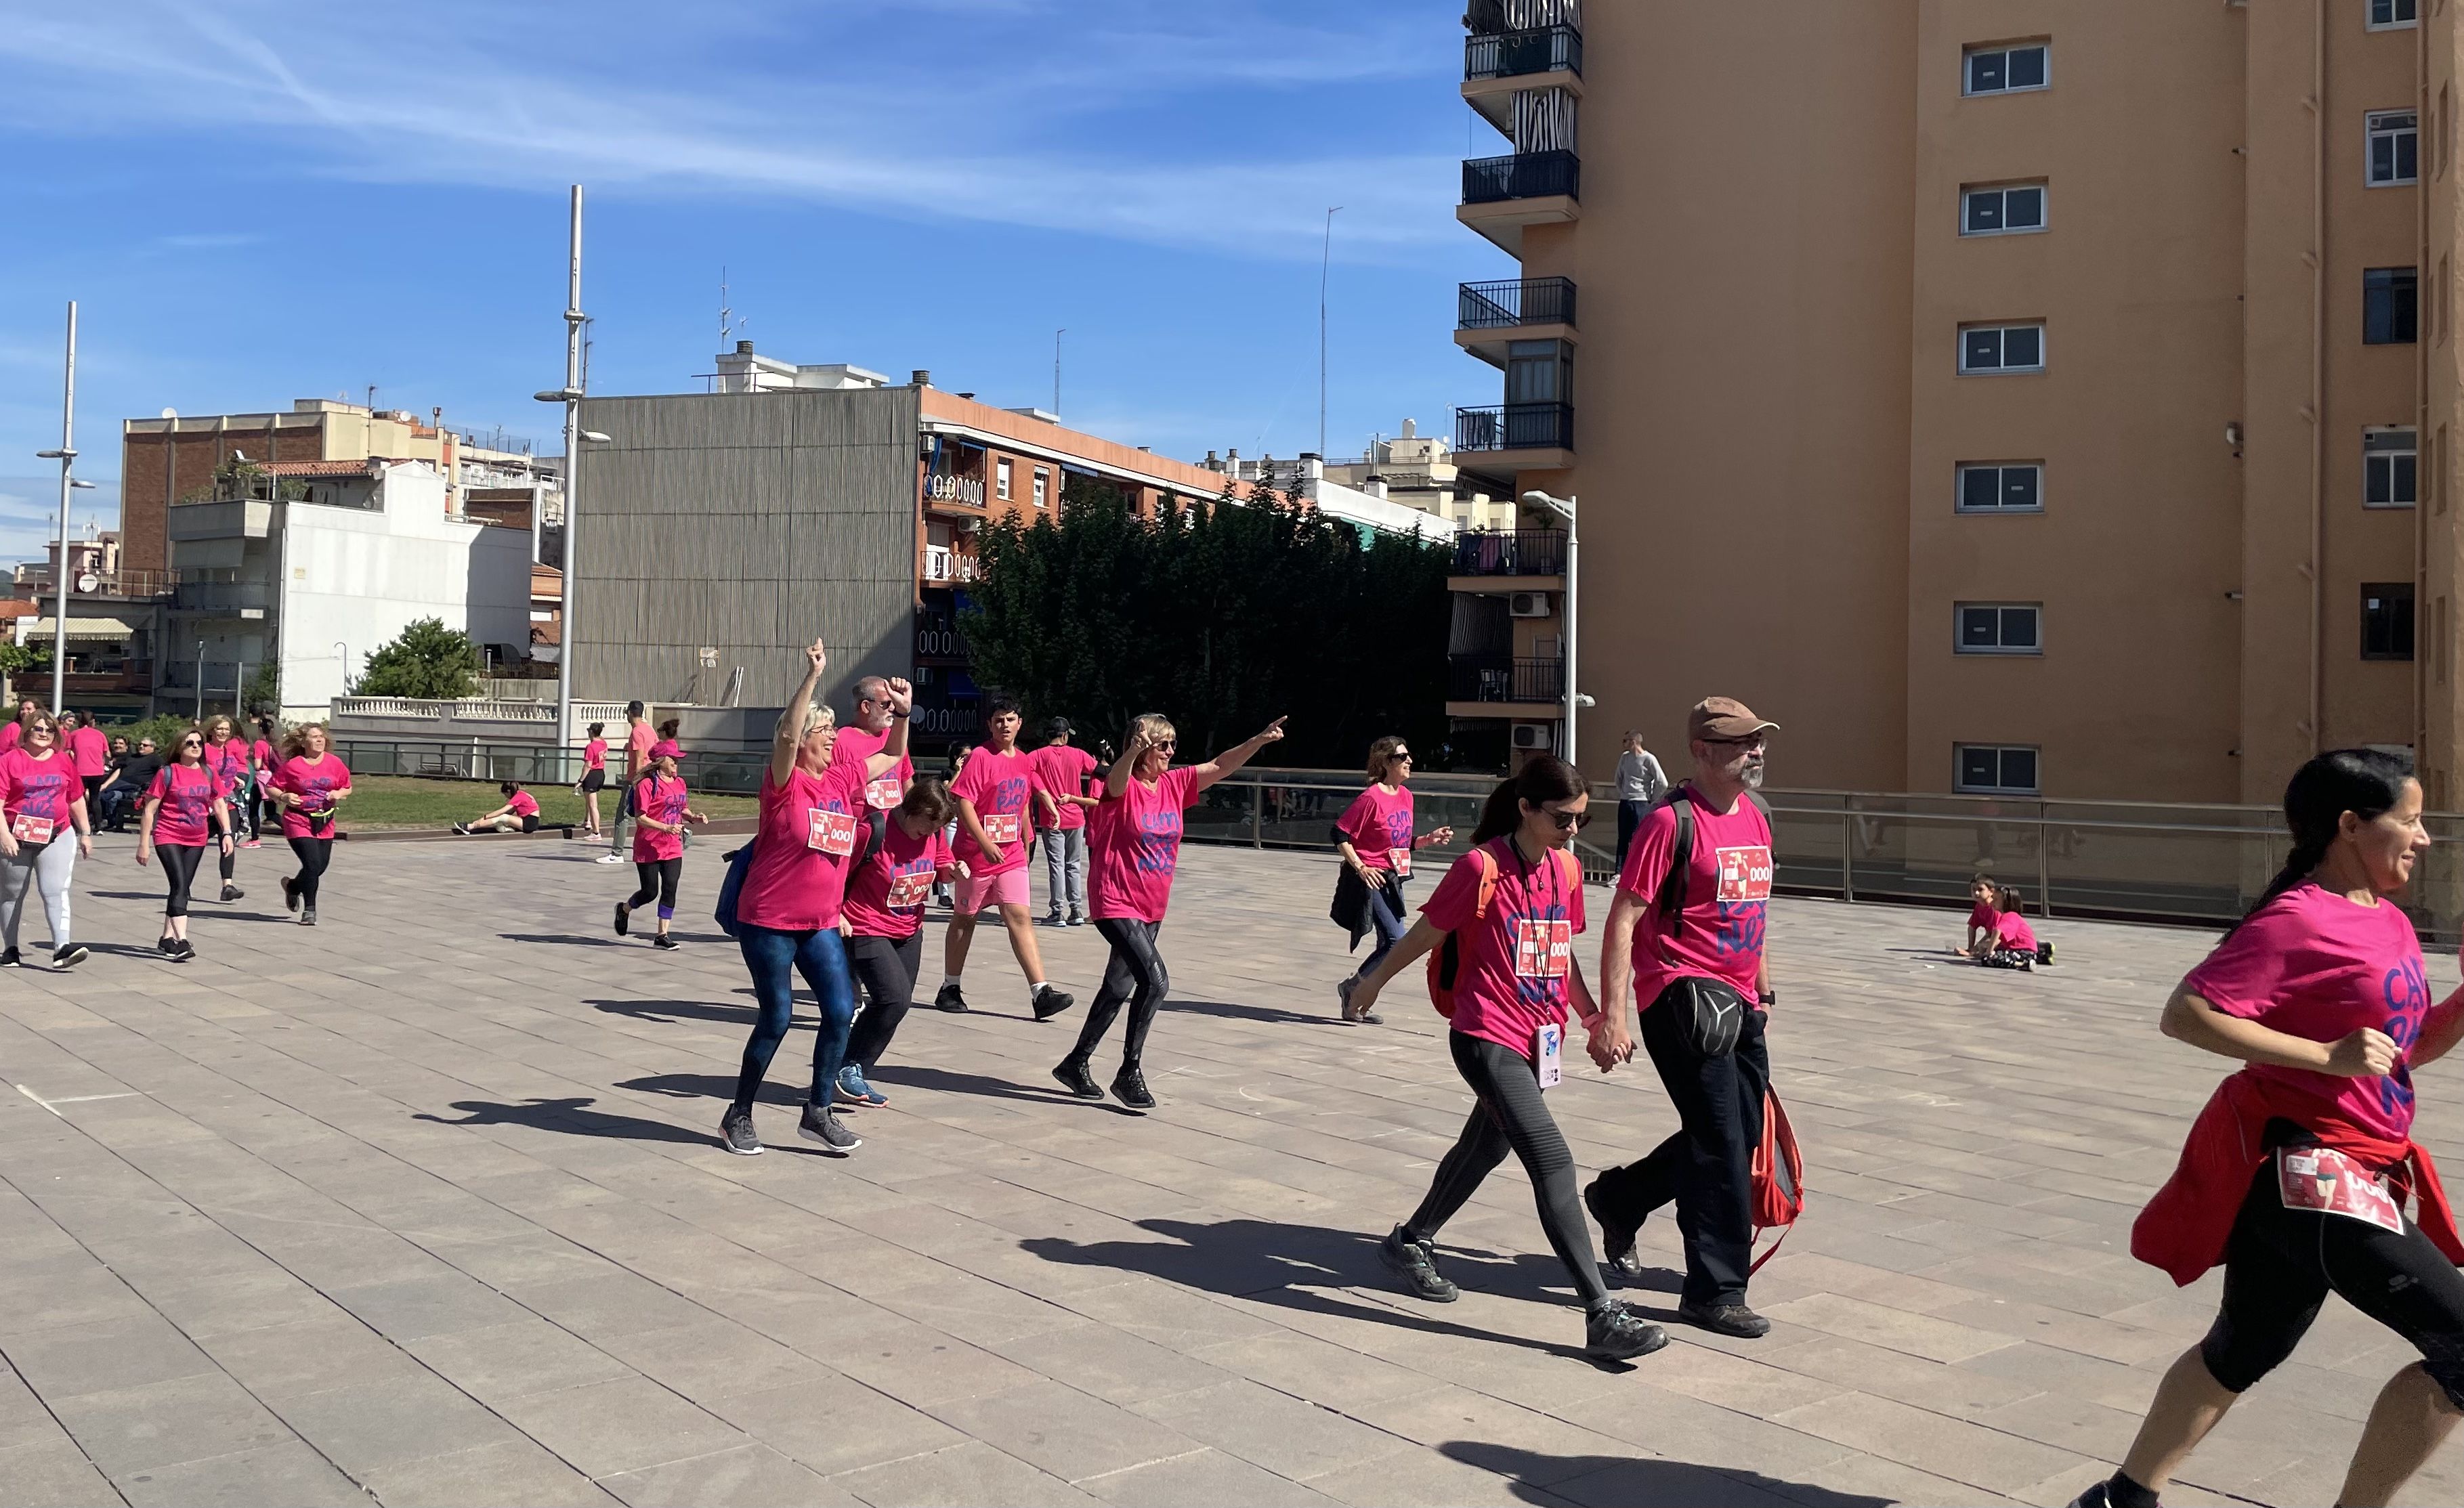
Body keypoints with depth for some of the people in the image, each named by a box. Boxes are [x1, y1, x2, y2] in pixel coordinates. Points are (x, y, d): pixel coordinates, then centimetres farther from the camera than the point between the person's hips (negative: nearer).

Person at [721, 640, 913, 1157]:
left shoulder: (843, 780, 5)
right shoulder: (785, 783, -13)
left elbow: (893, 755, 17)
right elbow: (787, 735, -32)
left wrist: (903, 712, 2)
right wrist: (814, 676, -36)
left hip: (821, 924, 6)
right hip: (768, 922, -6)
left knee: (841, 1009, -1)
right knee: (777, 1017, 0)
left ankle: (817, 1113, 13)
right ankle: (738, 1116, 18)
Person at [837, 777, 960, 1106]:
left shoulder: (934, 833, -1)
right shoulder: (877, 831, -21)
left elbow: (942, 867, 13)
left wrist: (954, 870, -10)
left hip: (909, 932, 7)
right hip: (867, 929, -7)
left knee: (898, 1002, 6)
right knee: (894, 998, -19)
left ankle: (855, 1077, 19)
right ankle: (848, 1069, -5)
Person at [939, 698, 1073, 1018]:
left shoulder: (1024, 762, 8)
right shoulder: (980, 757, -11)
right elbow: (963, 803, -18)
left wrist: (1025, 845, 22)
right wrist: (985, 843, -27)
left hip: (1011, 856, 4)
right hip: (975, 854, -4)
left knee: (1019, 917, -5)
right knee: (964, 919, 10)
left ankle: (1040, 994, -12)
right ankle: (950, 988, 24)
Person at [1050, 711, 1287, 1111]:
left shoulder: (1174, 784, 4)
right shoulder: (1122, 787, -14)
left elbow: (1220, 765, 0)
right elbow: (1116, 781, -37)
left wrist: (1260, 740, -14)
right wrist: (1133, 752, -57)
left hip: (1152, 909, 8)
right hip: (1116, 904, -8)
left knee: (1119, 988, 16)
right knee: (1155, 980, -19)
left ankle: (1076, 1063, 32)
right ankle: (1130, 1073, -5)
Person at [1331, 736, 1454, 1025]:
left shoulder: (1405, 796, 9)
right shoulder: (1372, 797, -15)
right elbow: (1340, 834, -13)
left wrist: (1429, 839, 3)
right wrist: (1360, 867, -18)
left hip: (1393, 880, 8)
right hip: (1370, 879, -8)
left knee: (1389, 945, 9)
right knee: (1397, 941, -15)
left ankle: (1356, 1006, 20)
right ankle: (1352, 987, 3)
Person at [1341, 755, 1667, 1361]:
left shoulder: (1566, 867, 6)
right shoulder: (1482, 867, -15)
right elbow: (1426, 933, -3)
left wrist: (1595, 1017, 14)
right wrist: (1375, 981, 10)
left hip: (1539, 1039, 8)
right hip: (1488, 1038, -8)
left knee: (1484, 1147, 22)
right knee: (1553, 1164, -15)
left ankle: (1410, 1243, 44)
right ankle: (1603, 1315, -15)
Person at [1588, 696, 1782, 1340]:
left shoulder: (1755, 817, 11)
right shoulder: (1671, 821, -14)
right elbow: (1622, 922, -16)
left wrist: (1762, 988, 24)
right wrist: (1614, 1015, -21)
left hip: (1737, 1002, 9)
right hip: (1681, 996, -8)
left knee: (1741, 1137, 14)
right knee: (1721, 1145, -6)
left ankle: (1617, 1197, 35)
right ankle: (1715, 1292, 8)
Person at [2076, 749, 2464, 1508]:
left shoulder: (2389, 921, 11)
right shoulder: (2300, 920, -16)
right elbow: (2185, 1013, -20)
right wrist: (2327, 1056, -24)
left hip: (2343, 1175, 10)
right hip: (2304, 1170, -10)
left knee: (2245, 1350, 20)